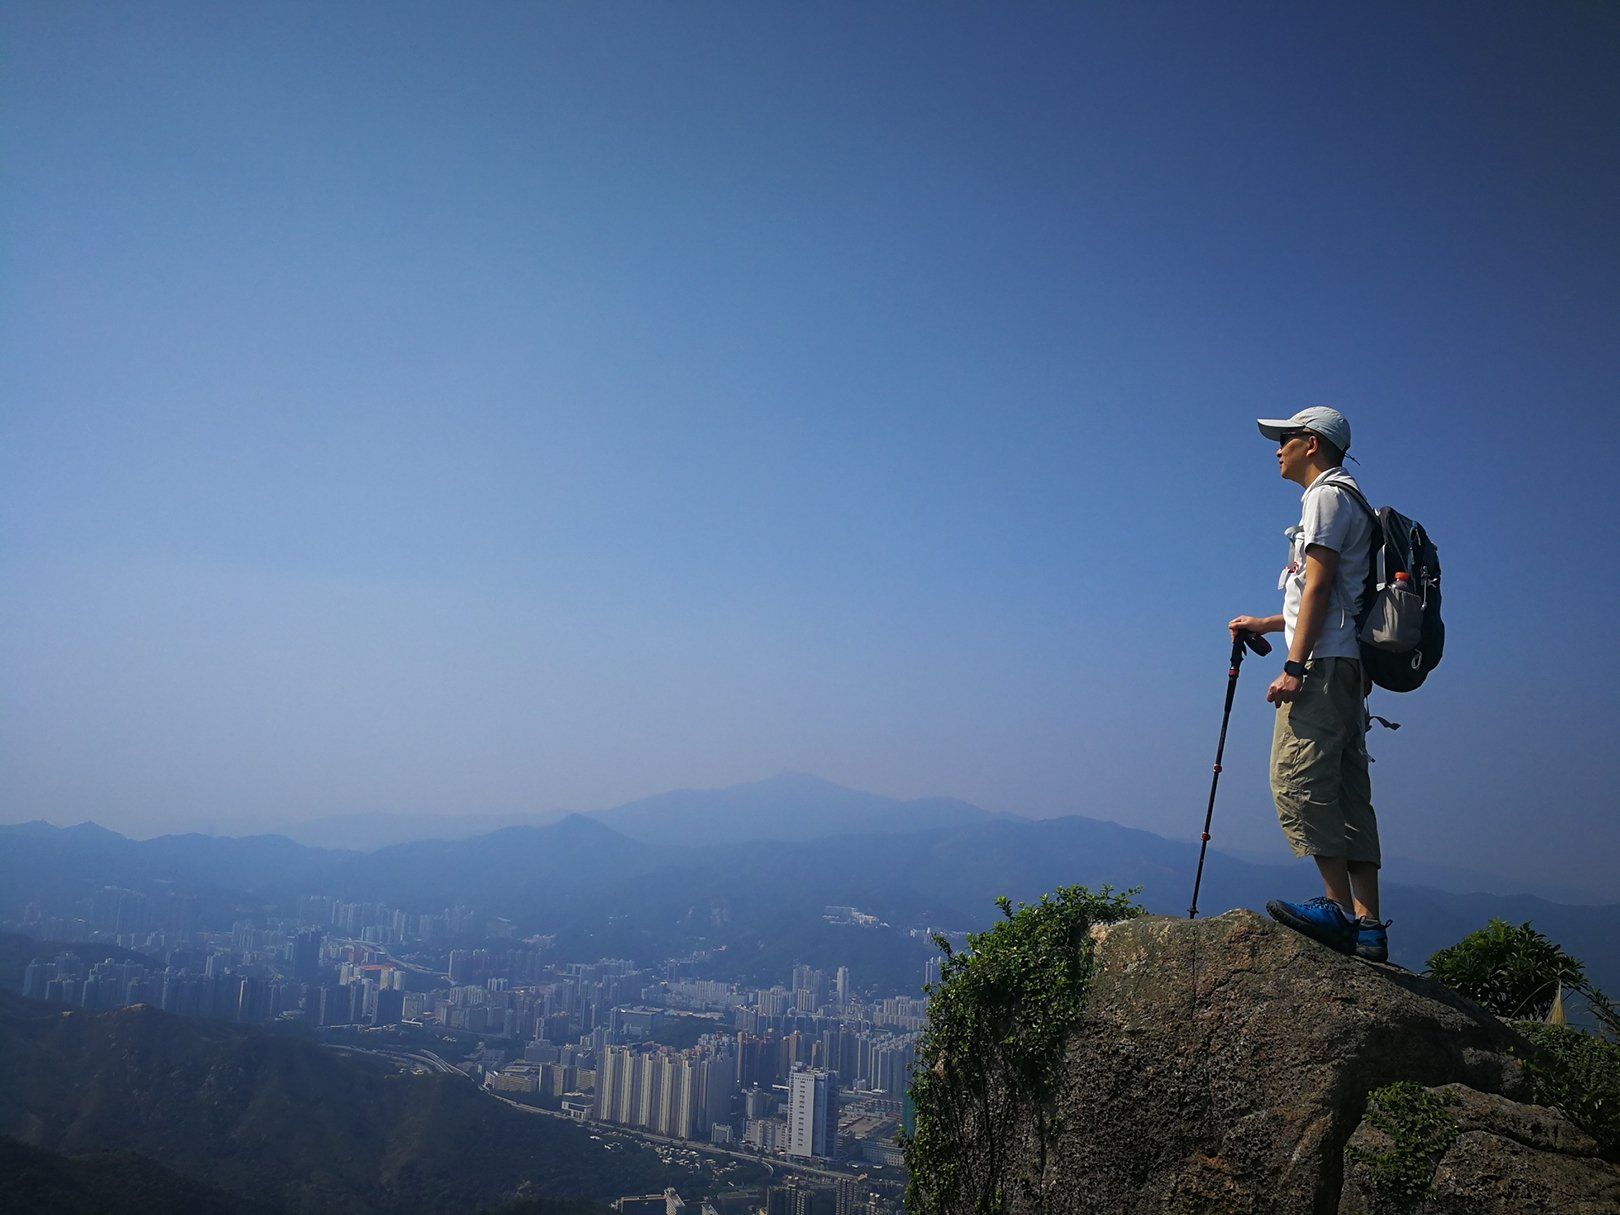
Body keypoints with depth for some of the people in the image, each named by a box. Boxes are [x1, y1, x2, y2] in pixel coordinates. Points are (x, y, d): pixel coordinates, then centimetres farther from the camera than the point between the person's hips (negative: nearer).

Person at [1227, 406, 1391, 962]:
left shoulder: (1326, 495, -2)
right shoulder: (1344, 499, 28)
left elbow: (1319, 588, -13)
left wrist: (1294, 667, -19)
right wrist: (1265, 624, 35)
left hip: (1324, 665, -10)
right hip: (1348, 667, 10)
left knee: (1298, 778, -15)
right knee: (1349, 794, 4)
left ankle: (1338, 907, -17)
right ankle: (1368, 927, 2)